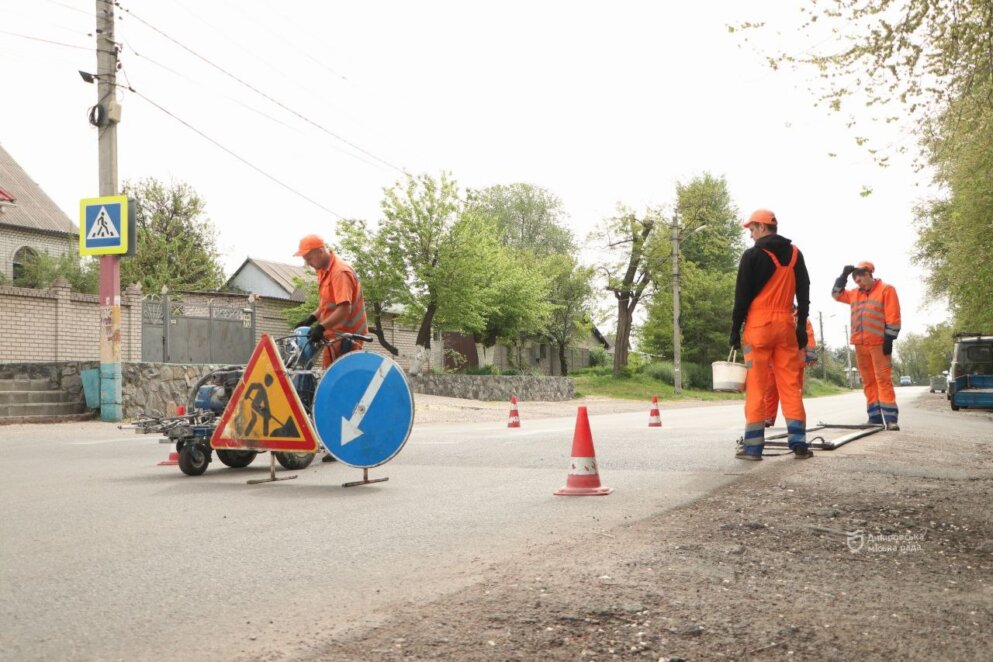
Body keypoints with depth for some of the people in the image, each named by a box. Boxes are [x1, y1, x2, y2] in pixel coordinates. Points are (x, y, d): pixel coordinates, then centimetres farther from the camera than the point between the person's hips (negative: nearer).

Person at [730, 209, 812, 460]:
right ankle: (798, 443, 3)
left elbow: (742, 296, -5)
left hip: (758, 325, -4)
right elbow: (803, 293, 13)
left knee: (756, 386, -3)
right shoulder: (795, 254, 12)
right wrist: (802, 327, 16)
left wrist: (735, 329, -1)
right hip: (786, 325, 4)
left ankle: (753, 446, -3)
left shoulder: (753, 255, -4)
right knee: (790, 385, 6)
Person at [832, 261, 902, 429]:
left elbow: (893, 317, -6)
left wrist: (889, 339, -12)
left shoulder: (886, 290, -1)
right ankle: (875, 417, 7)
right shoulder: (855, 293, 17)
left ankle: (891, 418, -14)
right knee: (868, 382, 5)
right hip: (860, 345, 6)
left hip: (879, 344, -6)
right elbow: (836, 293, 26)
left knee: (883, 380, -11)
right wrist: (844, 275, 13)